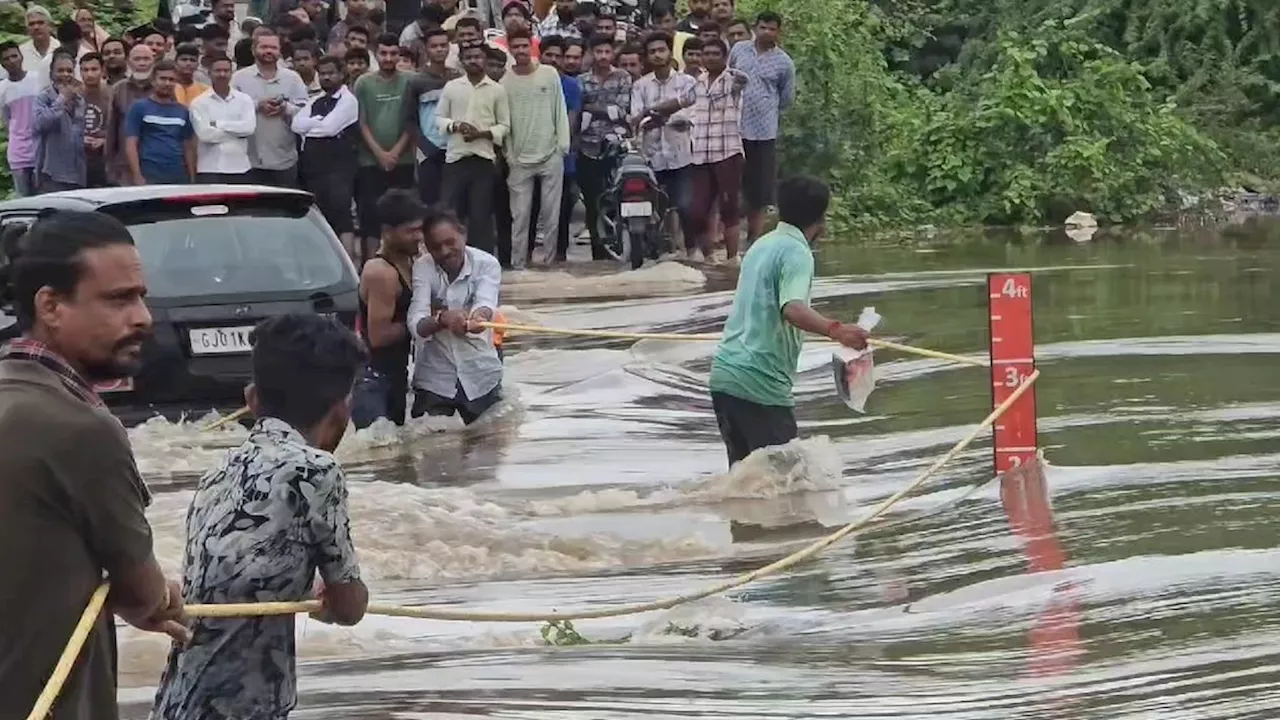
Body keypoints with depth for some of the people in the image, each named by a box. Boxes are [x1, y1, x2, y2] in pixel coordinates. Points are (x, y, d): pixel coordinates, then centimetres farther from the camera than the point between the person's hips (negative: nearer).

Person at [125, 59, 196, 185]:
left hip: (179, 178, 4)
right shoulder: (140, 108, 2)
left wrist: (192, 179, 9)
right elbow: (131, 145, -3)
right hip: (150, 178, -4)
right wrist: (138, 177, -12)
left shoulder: (183, 112, 13)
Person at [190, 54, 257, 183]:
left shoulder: (244, 100, 7)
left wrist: (218, 124, -9)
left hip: (240, 168, 2)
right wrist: (236, 130, -6)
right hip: (209, 169, -2)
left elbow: (249, 127, -9)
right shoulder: (199, 103, 0)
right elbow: (204, 133, -12)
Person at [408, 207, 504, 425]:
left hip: (480, 376, 0)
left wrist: (480, 316, -53)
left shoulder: (486, 264, -8)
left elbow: (485, 302, -29)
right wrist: (442, 319, -45)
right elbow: (416, 324, -22)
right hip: (434, 379, 0)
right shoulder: (423, 268, -9)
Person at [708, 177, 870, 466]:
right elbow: (792, 309, -29)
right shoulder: (796, 252, -10)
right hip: (761, 384, -9)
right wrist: (835, 330, -46)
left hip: (723, 374, 9)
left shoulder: (762, 246, 18)